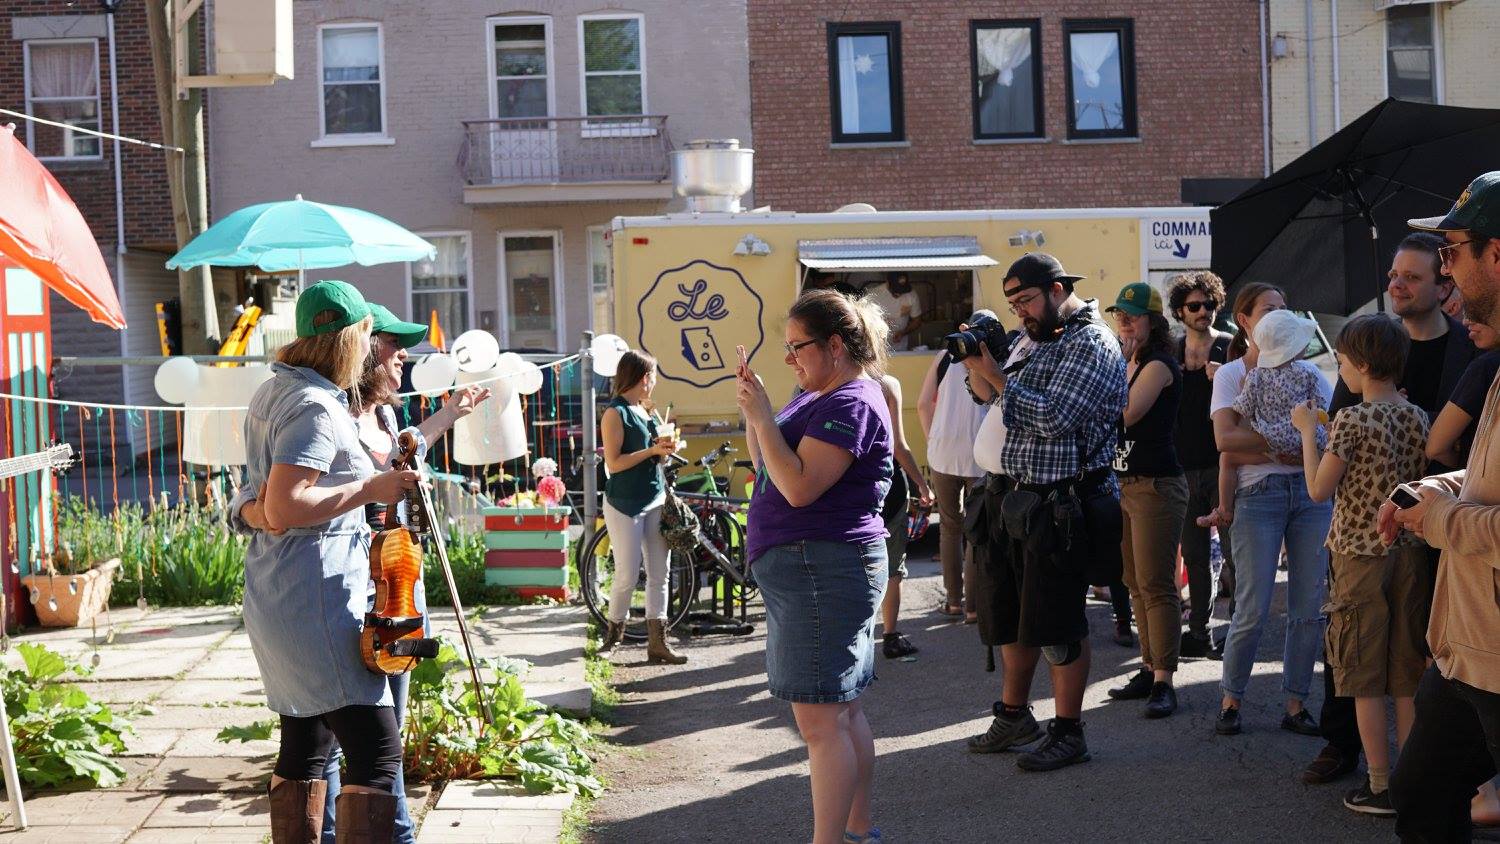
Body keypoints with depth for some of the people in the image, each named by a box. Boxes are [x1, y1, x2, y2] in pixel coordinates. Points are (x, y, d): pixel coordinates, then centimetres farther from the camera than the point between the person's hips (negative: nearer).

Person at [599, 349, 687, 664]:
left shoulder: (644, 411, 13)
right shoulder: (615, 413, -10)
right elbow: (614, 463, -16)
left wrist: (665, 448, 1)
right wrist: (653, 450, -17)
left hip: (654, 500, 8)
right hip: (625, 504, -8)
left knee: (659, 574, 3)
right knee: (627, 576, -4)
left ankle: (657, 642, 5)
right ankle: (613, 634, 17)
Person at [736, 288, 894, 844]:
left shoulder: (852, 403, -16)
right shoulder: (819, 397, 14)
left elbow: (798, 486, -25)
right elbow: (765, 464, 20)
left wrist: (763, 416, -19)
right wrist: (753, 411, 7)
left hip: (822, 570, -11)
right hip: (808, 568, 11)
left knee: (820, 720, -10)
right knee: (842, 713, 17)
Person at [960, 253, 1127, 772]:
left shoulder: (1093, 345, -12)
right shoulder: (1041, 343, 15)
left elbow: (1053, 418, -22)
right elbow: (996, 401, 17)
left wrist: (996, 376, -15)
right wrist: (976, 367, 0)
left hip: (1063, 505, -9)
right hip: (1023, 501, 9)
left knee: (1055, 622, -2)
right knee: (1011, 614, 16)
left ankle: (1068, 734, 9)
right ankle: (1013, 717, 30)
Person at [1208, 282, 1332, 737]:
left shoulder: (1307, 371, 15)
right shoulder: (1231, 374, 5)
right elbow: (1225, 438, -9)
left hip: (1312, 491, 4)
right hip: (1258, 494, -4)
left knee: (1309, 609, 2)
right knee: (1252, 610, -6)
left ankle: (1296, 704, 12)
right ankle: (1231, 700, 10)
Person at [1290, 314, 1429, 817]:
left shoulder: (1352, 420, -14)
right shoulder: (1418, 418, 3)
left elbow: (1319, 490, -10)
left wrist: (1307, 430, -1)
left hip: (1361, 555, -5)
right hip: (1410, 554, 5)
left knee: (1365, 680, 2)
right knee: (1408, 676, 11)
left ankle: (1381, 787, 5)